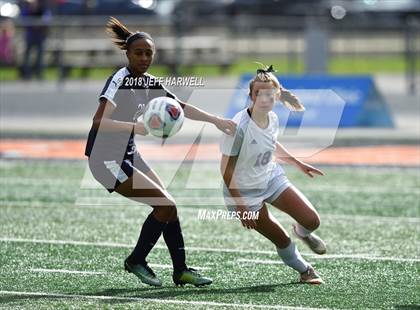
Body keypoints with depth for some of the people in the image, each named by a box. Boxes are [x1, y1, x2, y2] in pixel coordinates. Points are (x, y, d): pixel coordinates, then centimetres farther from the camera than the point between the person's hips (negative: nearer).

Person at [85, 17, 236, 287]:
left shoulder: (150, 83, 6)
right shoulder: (120, 80, -20)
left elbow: (182, 107, 18)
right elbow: (99, 121, -32)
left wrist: (216, 120, 13)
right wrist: (137, 127, -44)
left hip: (128, 154, 9)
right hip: (107, 160, -9)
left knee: (168, 205, 5)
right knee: (166, 205, -11)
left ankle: (181, 270, 11)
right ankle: (136, 261, 3)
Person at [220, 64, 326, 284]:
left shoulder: (272, 119, -9)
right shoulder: (239, 127, -30)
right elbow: (226, 169, -23)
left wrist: (298, 163, 20)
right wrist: (240, 207, -23)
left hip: (272, 177, 6)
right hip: (244, 192, -6)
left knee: (312, 220, -3)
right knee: (281, 240, -2)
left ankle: (302, 233, 34)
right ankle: (304, 271, 28)